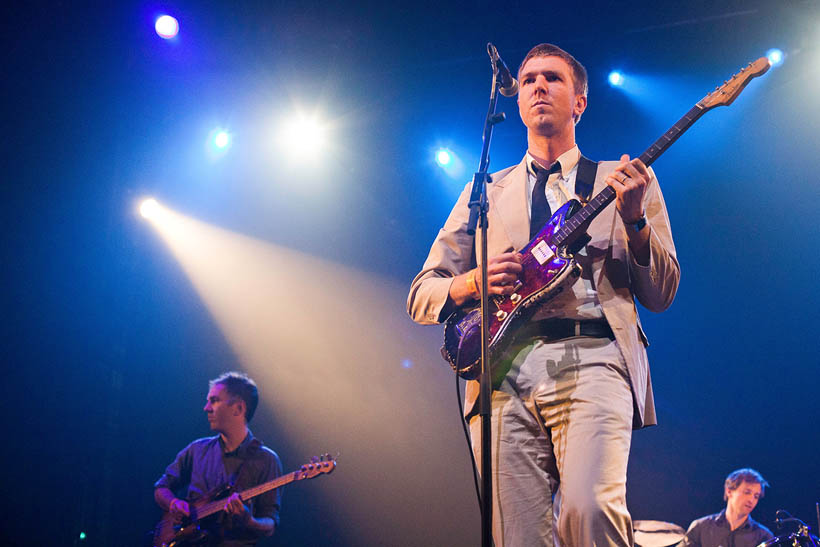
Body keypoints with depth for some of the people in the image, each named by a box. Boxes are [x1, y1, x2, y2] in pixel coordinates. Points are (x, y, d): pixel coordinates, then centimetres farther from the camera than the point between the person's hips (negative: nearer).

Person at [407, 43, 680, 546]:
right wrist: (475, 282, -5)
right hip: (504, 368, 2)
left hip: (592, 357, -2)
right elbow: (421, 295, 17)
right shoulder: (485, 192, 22)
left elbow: (660, 294, 10)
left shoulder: (626, 180, 18)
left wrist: (634, 220, -7)